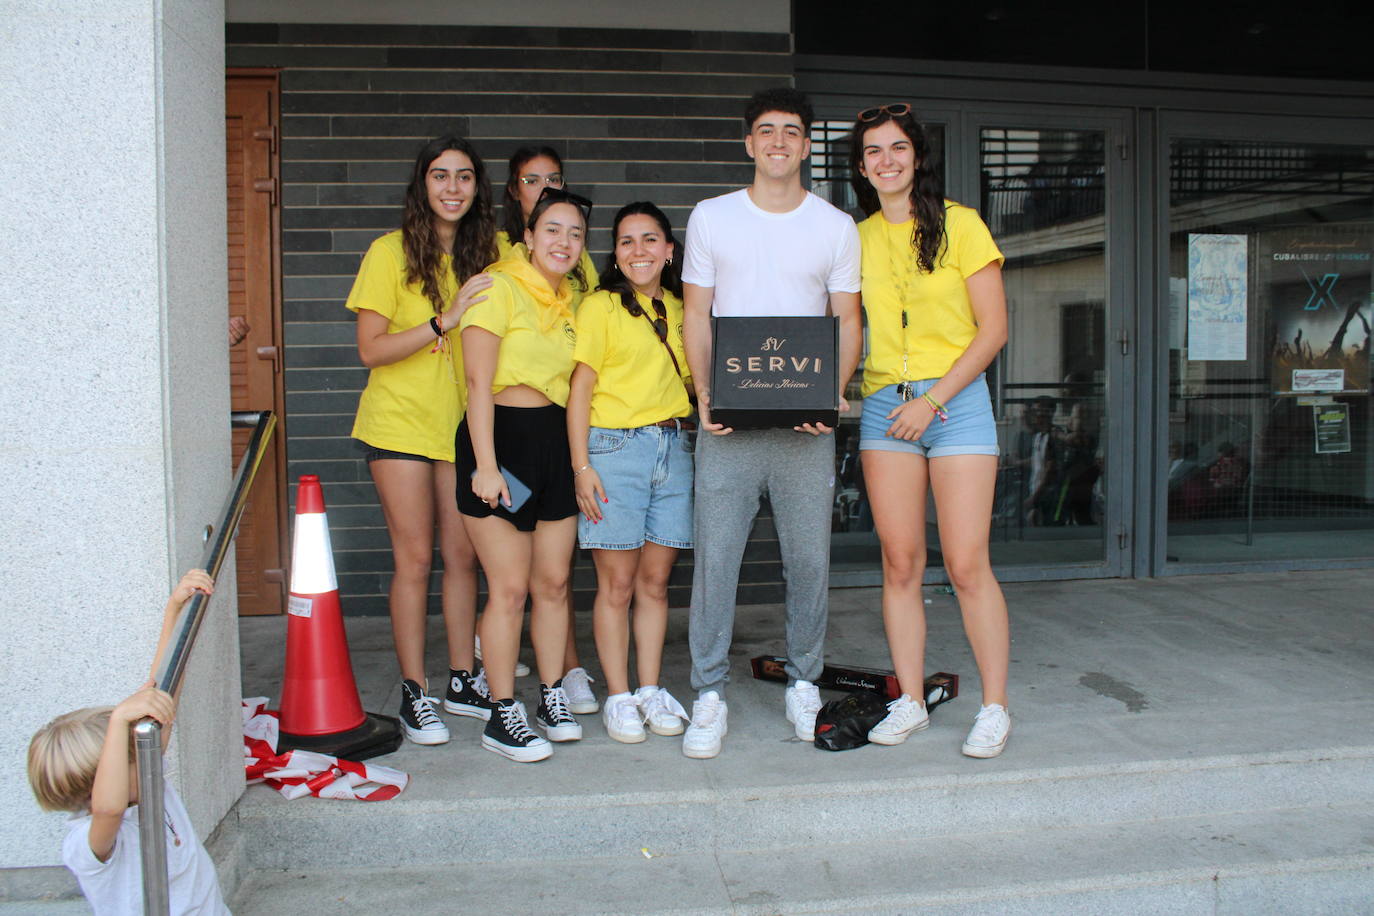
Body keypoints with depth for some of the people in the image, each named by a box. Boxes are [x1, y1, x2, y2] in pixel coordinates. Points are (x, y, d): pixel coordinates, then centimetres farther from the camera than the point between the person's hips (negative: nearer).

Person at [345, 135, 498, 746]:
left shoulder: (487, 252, 7)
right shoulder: (391, 252, -7)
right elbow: (371, 350, -11)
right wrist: (444, 320, -21)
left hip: (460, 421, 4)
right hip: (401, 422, -4)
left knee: (463, 554, 7)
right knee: (415, 558, 0)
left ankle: (462, 681, 20)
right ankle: (414, 692, 11)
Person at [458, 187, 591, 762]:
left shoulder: (568, 301, 14)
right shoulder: (499, 289, -7)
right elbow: (479, 384, -13)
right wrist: (485, 465, -19)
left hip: (556, 441, 7)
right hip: (501, 438, -6)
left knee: (554, 582, 9)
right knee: (510, 589, -5)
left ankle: (552, 698, 22)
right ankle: (503, 715, 6)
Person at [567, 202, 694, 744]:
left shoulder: (678, 309, 15)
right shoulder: (600, 307, 0)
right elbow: (580, 389, -4)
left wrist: (696, 427, 5)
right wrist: (581, 465, -10)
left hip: (674, 446, 4)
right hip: (614, 447, -4)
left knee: (655, 580, 8)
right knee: (617, 583, 0)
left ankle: (651, 690, 18)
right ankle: (618, 698, 10)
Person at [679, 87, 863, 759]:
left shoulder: (836, 227, 9)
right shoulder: (711, 218, 9)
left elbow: (847, 320, 8)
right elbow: (696, 314, 8)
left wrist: (833, 392, -9)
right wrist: (703, 390, -7)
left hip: (805, 424, 1)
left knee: (809, 558, 5)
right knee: (715, 554, -2)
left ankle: (803, 685, 22)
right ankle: (709, 694, 9)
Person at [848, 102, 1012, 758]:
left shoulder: (959, 225, -1)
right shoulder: (857, 238, 10)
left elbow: (993, 329, -4)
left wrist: (933, 398, -11)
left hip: (955, 402, -3)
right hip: (884, 407, 3)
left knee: (967, 564, -5)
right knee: (899, 563, 4)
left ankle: (994, 709, 7)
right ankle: (909, 702, 15)